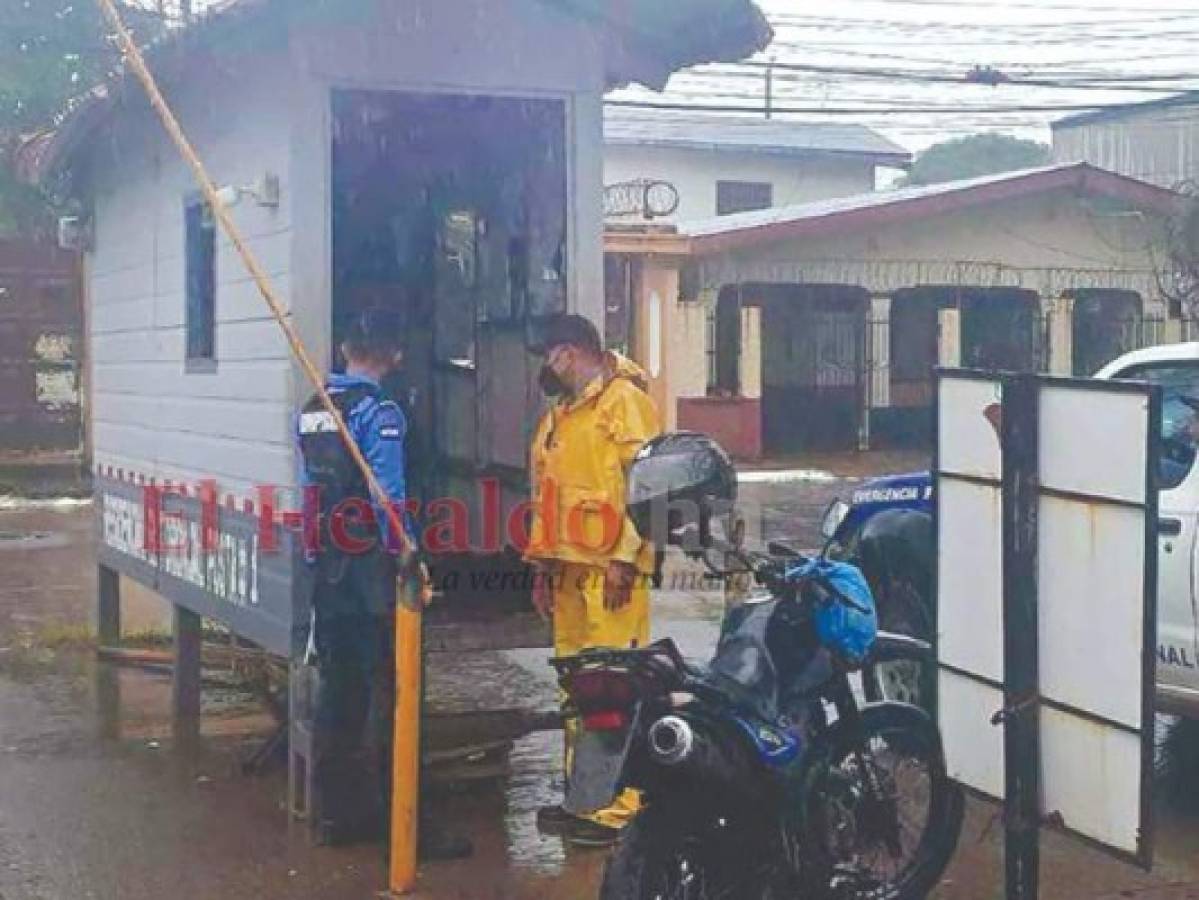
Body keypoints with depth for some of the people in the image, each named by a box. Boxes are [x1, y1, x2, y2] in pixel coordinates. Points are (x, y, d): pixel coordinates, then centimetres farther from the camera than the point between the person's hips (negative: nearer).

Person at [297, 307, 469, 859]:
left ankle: (338, 814, 18)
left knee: (337, 689, 13)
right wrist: (407, 558, -10)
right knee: (392, 694, -4)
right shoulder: (379, 412, -13)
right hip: (373, 570, -7)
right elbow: (388, 497, -17)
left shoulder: (312, 413, 10)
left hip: (329, 568, 8)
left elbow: (311, 491, 13)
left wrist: (319, 559, 19)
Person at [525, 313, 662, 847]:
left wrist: (625, 558, -20)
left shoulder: (623, 400, -6)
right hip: (569, 567, 9)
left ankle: (619, 809, -7)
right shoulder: (559, 414, 22)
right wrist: (542, 565, 20)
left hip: (610, 568, -9)